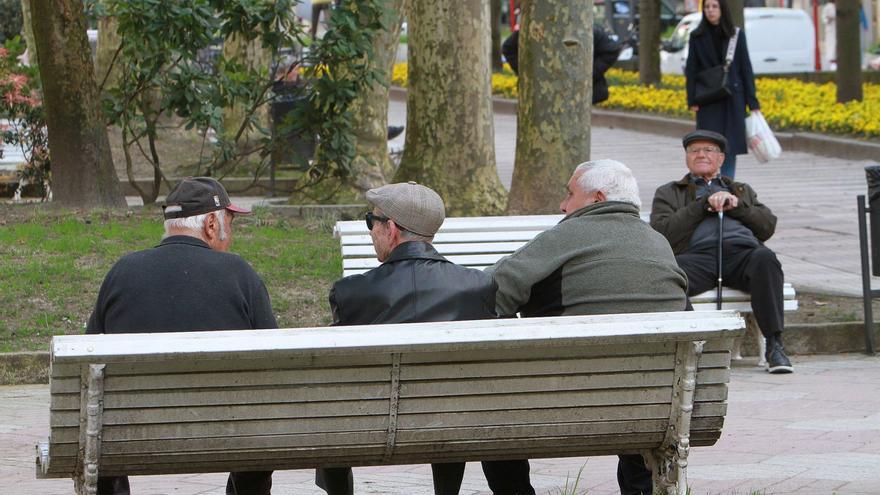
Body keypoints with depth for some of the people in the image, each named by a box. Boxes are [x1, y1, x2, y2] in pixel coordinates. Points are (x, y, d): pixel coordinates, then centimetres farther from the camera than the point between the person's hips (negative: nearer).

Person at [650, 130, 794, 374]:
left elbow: (768, 226, 20)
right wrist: (703, 205, 4)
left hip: (742, 253, 1)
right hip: (698, 254, -1)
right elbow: (662, 232, 9)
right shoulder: (668, 193, 30)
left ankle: (774, 345, -37)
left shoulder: (742, 191, 37)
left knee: (765, 258, -36)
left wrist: (735, 205, 6)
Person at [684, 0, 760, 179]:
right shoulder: (697, 37, 4)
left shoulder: (737, 35, 3)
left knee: (730, 149, 1)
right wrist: (692, 101, -5)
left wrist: (753, 102, -2)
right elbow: (691, 70, 5)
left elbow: (746, 68, 4)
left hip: (733, 99, 1)